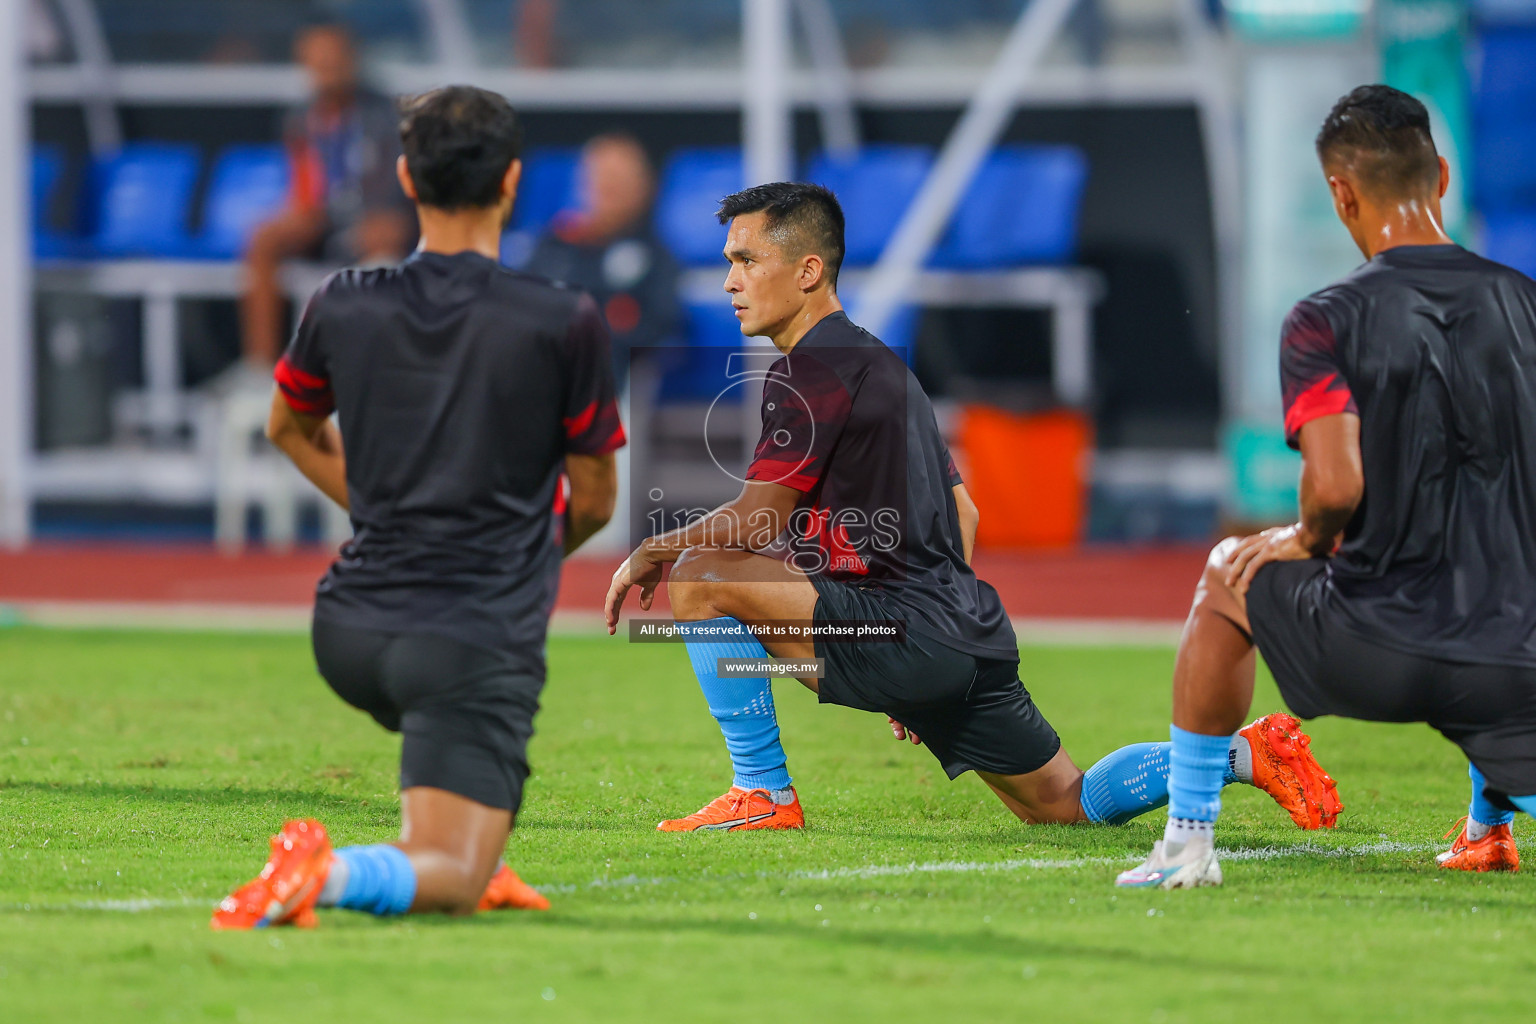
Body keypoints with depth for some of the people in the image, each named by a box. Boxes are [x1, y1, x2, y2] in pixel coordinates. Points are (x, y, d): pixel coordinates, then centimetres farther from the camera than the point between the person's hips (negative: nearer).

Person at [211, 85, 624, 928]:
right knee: (446, 879, -6)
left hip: (350, 634, 5)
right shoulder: (565, 322, -7)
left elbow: (288, 427, 24)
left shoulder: (343, 308, 3)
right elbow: (593, 499, 5)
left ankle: (477, 867, 27)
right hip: (480, 635, -5)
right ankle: (331, 874, -37)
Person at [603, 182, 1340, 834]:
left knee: (699, 578, -13)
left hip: (904, 634, -10)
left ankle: (765, 793, -8)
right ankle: (1248, 754, 15)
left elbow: (756, 520, -15)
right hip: (971, 640, 10)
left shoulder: (813, 369, -10)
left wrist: (651, 552, 0)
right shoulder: (878, 362, 21)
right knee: (1067, 805, 21)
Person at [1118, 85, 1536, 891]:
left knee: (1228, 574, 28)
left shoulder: (1326, 321, -6)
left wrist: (1307, 539, 5)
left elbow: (1336, 485, -17)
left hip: (1375, 655, -3)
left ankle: (1187, 842, 29)